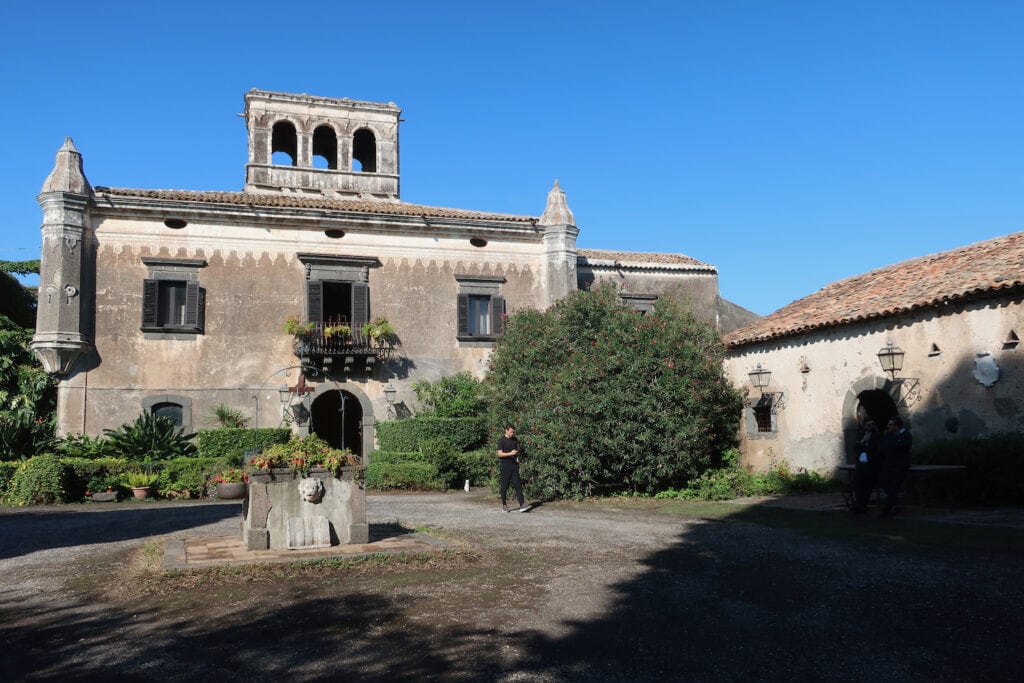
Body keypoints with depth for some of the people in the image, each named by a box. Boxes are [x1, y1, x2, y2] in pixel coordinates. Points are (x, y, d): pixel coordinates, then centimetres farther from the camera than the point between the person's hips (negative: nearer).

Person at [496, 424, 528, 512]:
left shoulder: (515, 440, 13)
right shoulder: (501, 440, -6)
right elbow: (500, 454, -11)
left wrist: (517, 457, 8)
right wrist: (510, 453, -21)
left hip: (514, 465, 5)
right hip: (505, 465, -5)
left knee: (518, 485, -2)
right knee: (504, 487, 1)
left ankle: (522, 505, -7)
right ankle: (504, 506, 12)